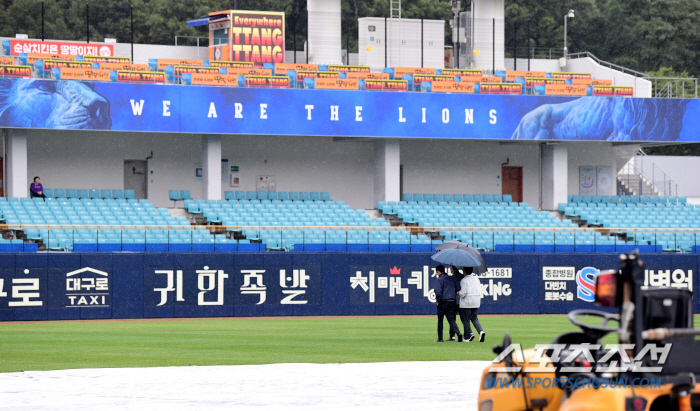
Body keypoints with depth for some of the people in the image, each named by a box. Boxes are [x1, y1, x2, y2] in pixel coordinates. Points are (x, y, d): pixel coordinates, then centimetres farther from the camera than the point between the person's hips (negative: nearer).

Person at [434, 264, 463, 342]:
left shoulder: (439, 279, -6)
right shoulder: (451, 279, 13)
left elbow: (438, 291, -16)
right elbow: (458, 288, 7)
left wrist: (437, 300, -4)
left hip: (443, 301, -5)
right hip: (452, 301, 5)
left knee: (440, 320, 7)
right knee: (451, 319, 3)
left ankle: (440, 338, 10)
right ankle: (458, 333, -20)